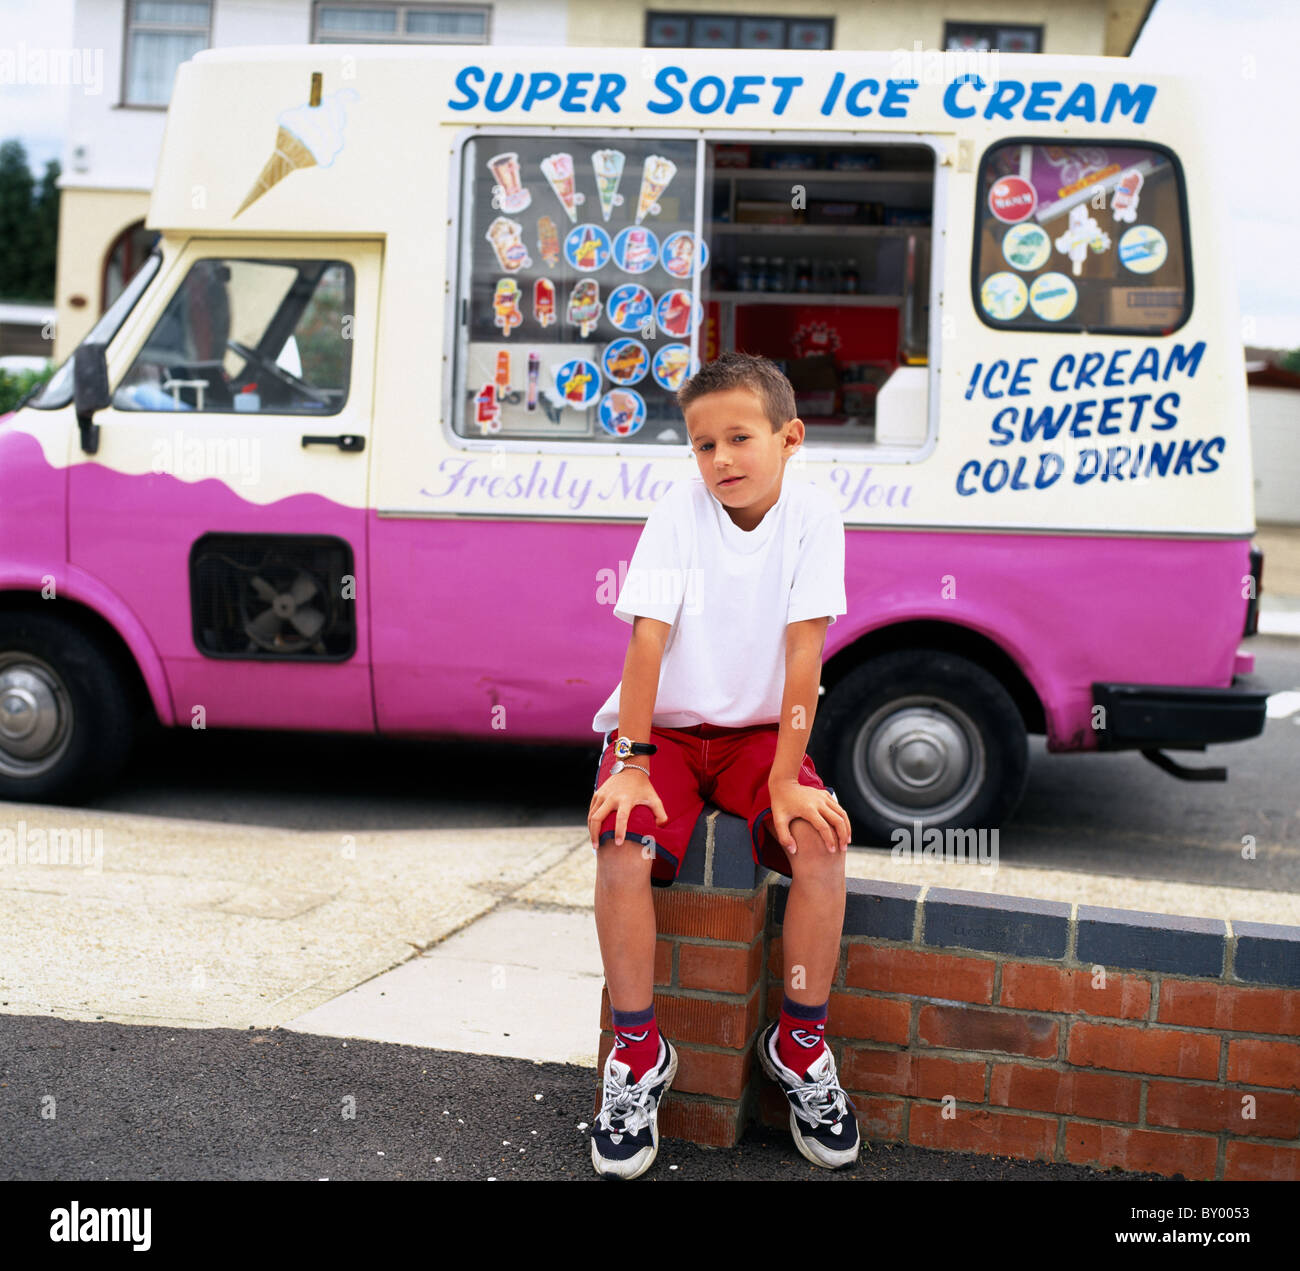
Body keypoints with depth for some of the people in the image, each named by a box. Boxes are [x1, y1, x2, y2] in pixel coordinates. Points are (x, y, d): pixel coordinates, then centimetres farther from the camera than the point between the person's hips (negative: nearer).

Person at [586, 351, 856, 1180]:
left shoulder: (811, 514, -11)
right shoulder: (682, 511, -12)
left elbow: (804, 648, -16)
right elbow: (649, 638, -17)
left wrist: (786, 780, -21)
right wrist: (631, 764, -24)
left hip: (759, 730, 1)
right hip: (666, 727, 0)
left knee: (820, 843, -24)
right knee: (623, 851, -26)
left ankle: (800, 1046, -2)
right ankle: (638, 1054, -7)